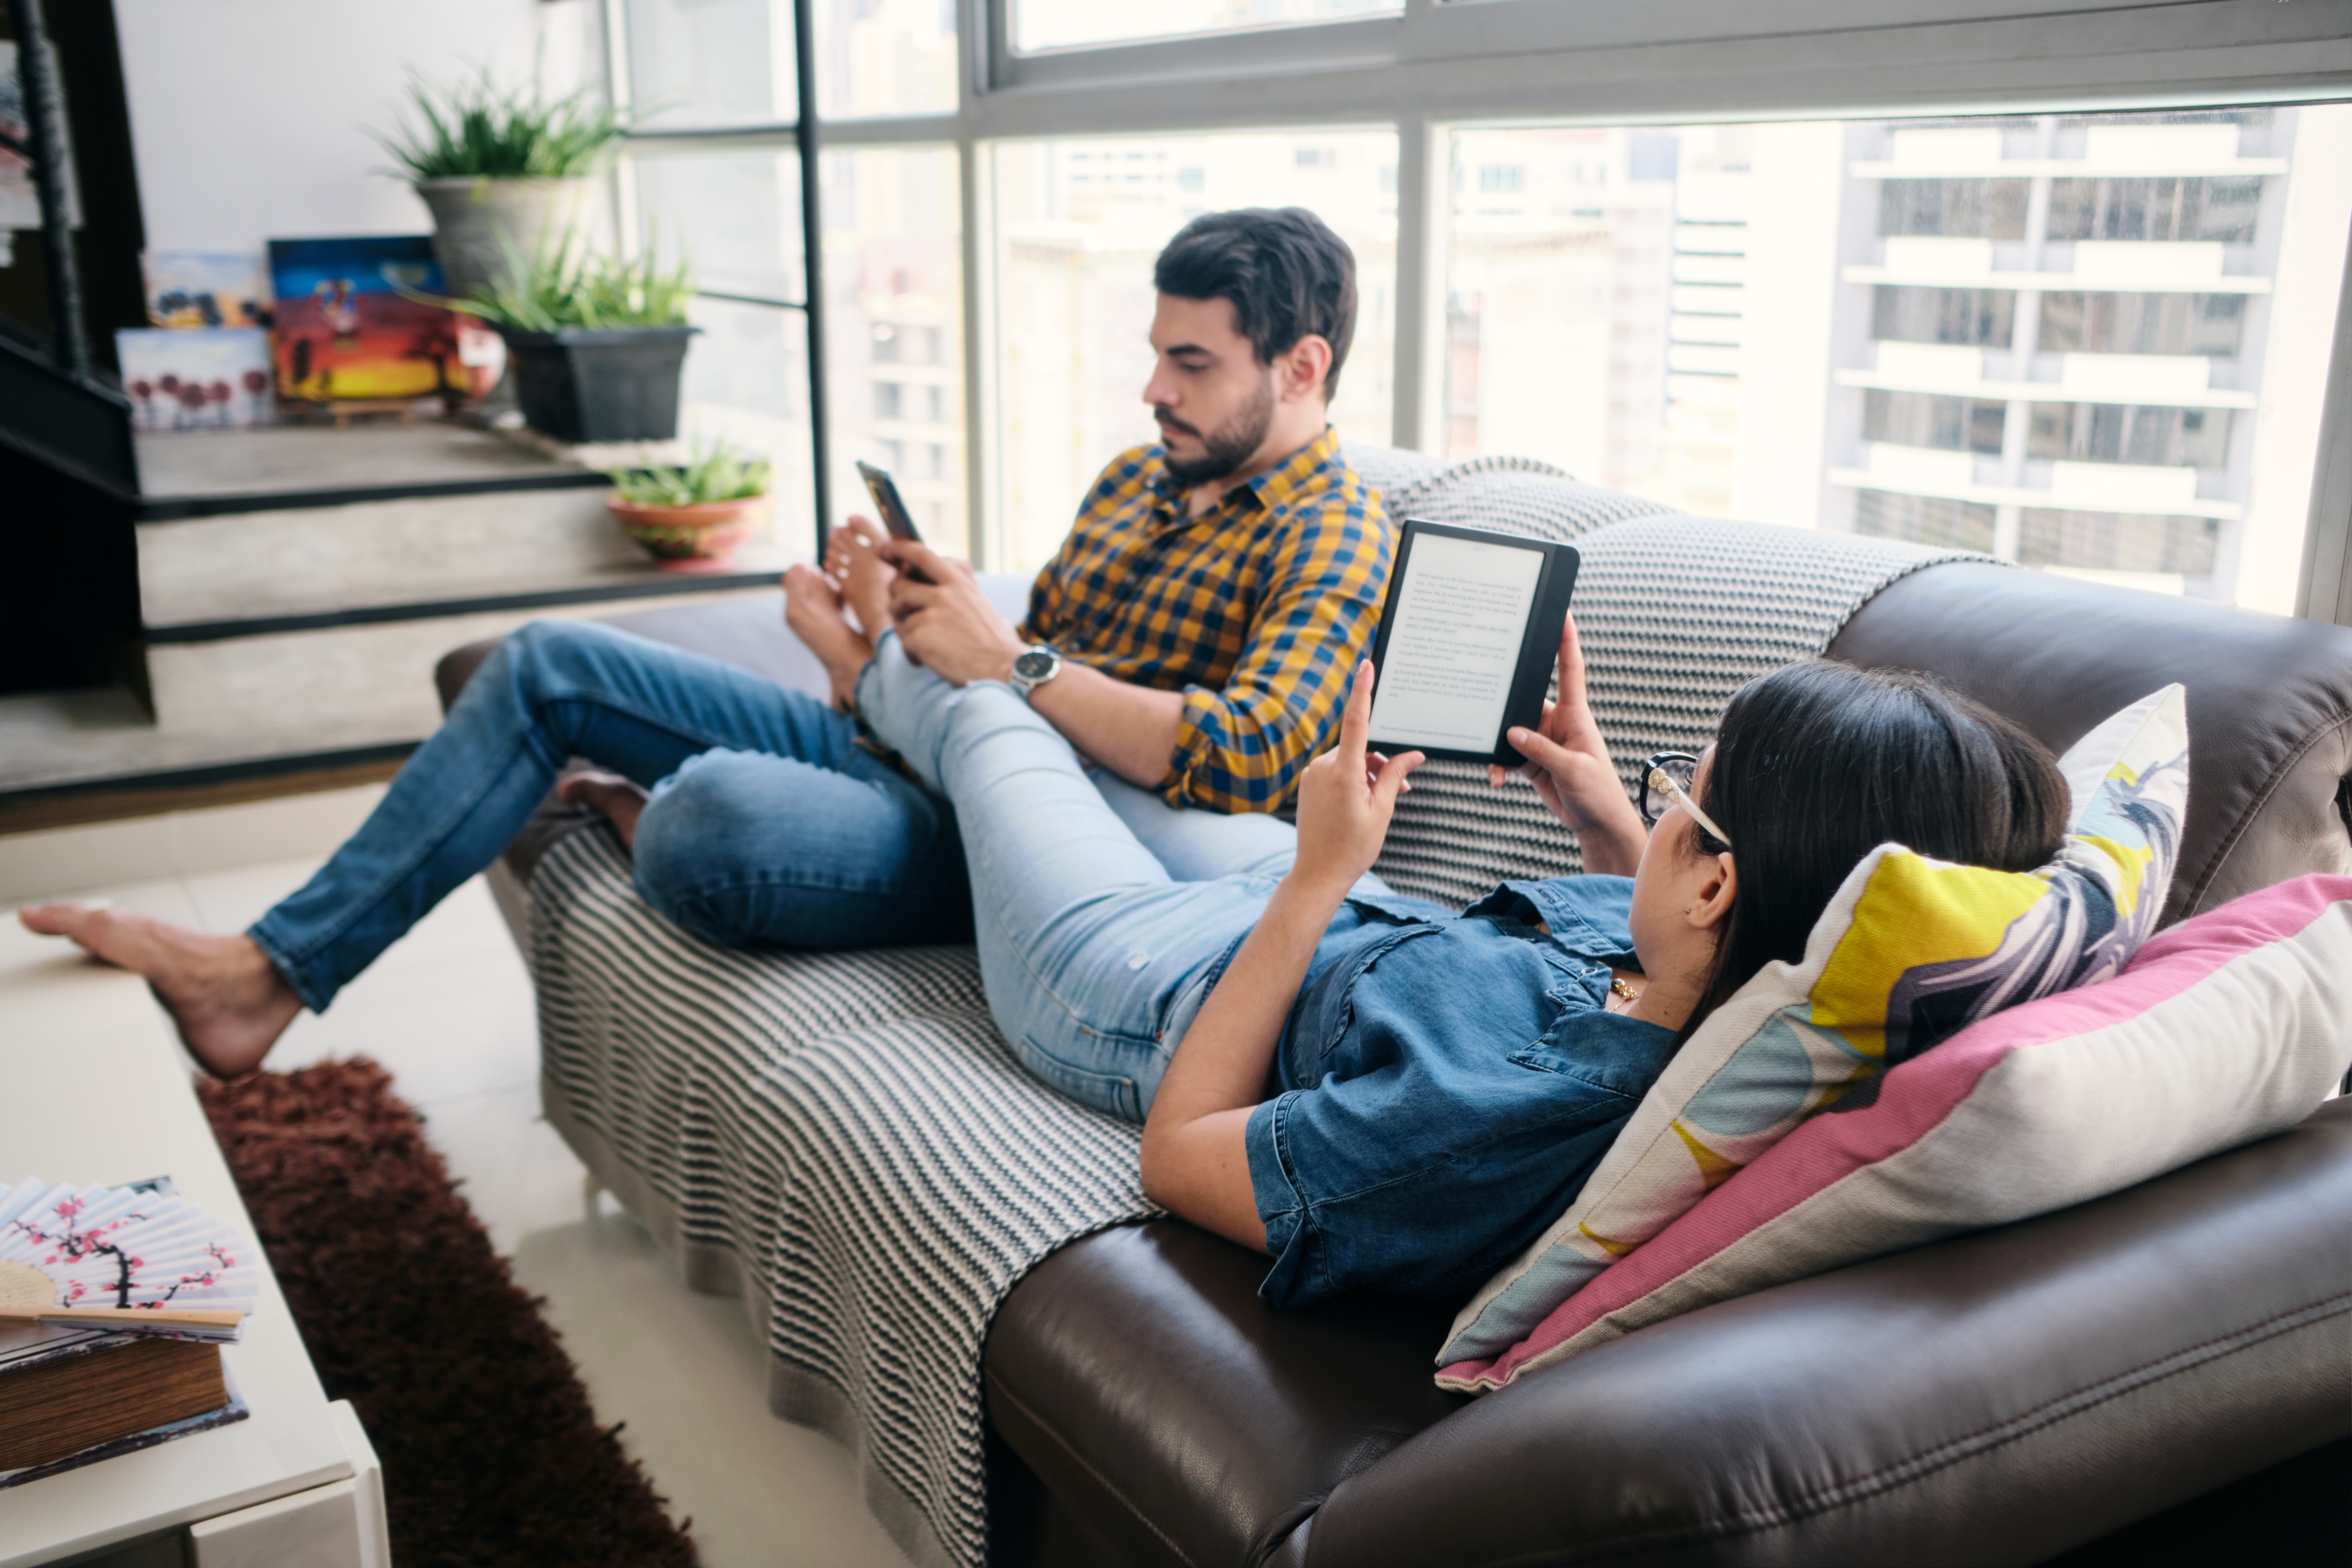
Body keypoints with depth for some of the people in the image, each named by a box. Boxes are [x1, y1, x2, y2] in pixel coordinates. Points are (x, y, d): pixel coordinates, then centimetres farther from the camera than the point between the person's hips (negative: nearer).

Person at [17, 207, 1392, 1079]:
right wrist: (881, 644, -4)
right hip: (913, 754, 9)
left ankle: (639, 817, 3)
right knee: (552, 663, 5)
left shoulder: (1328, 532, -9)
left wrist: (1010, 662, -23)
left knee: (723, 811, -39)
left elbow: (1252, 752, -27)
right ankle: (271, 971, 10)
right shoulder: (1140, 474, 18)